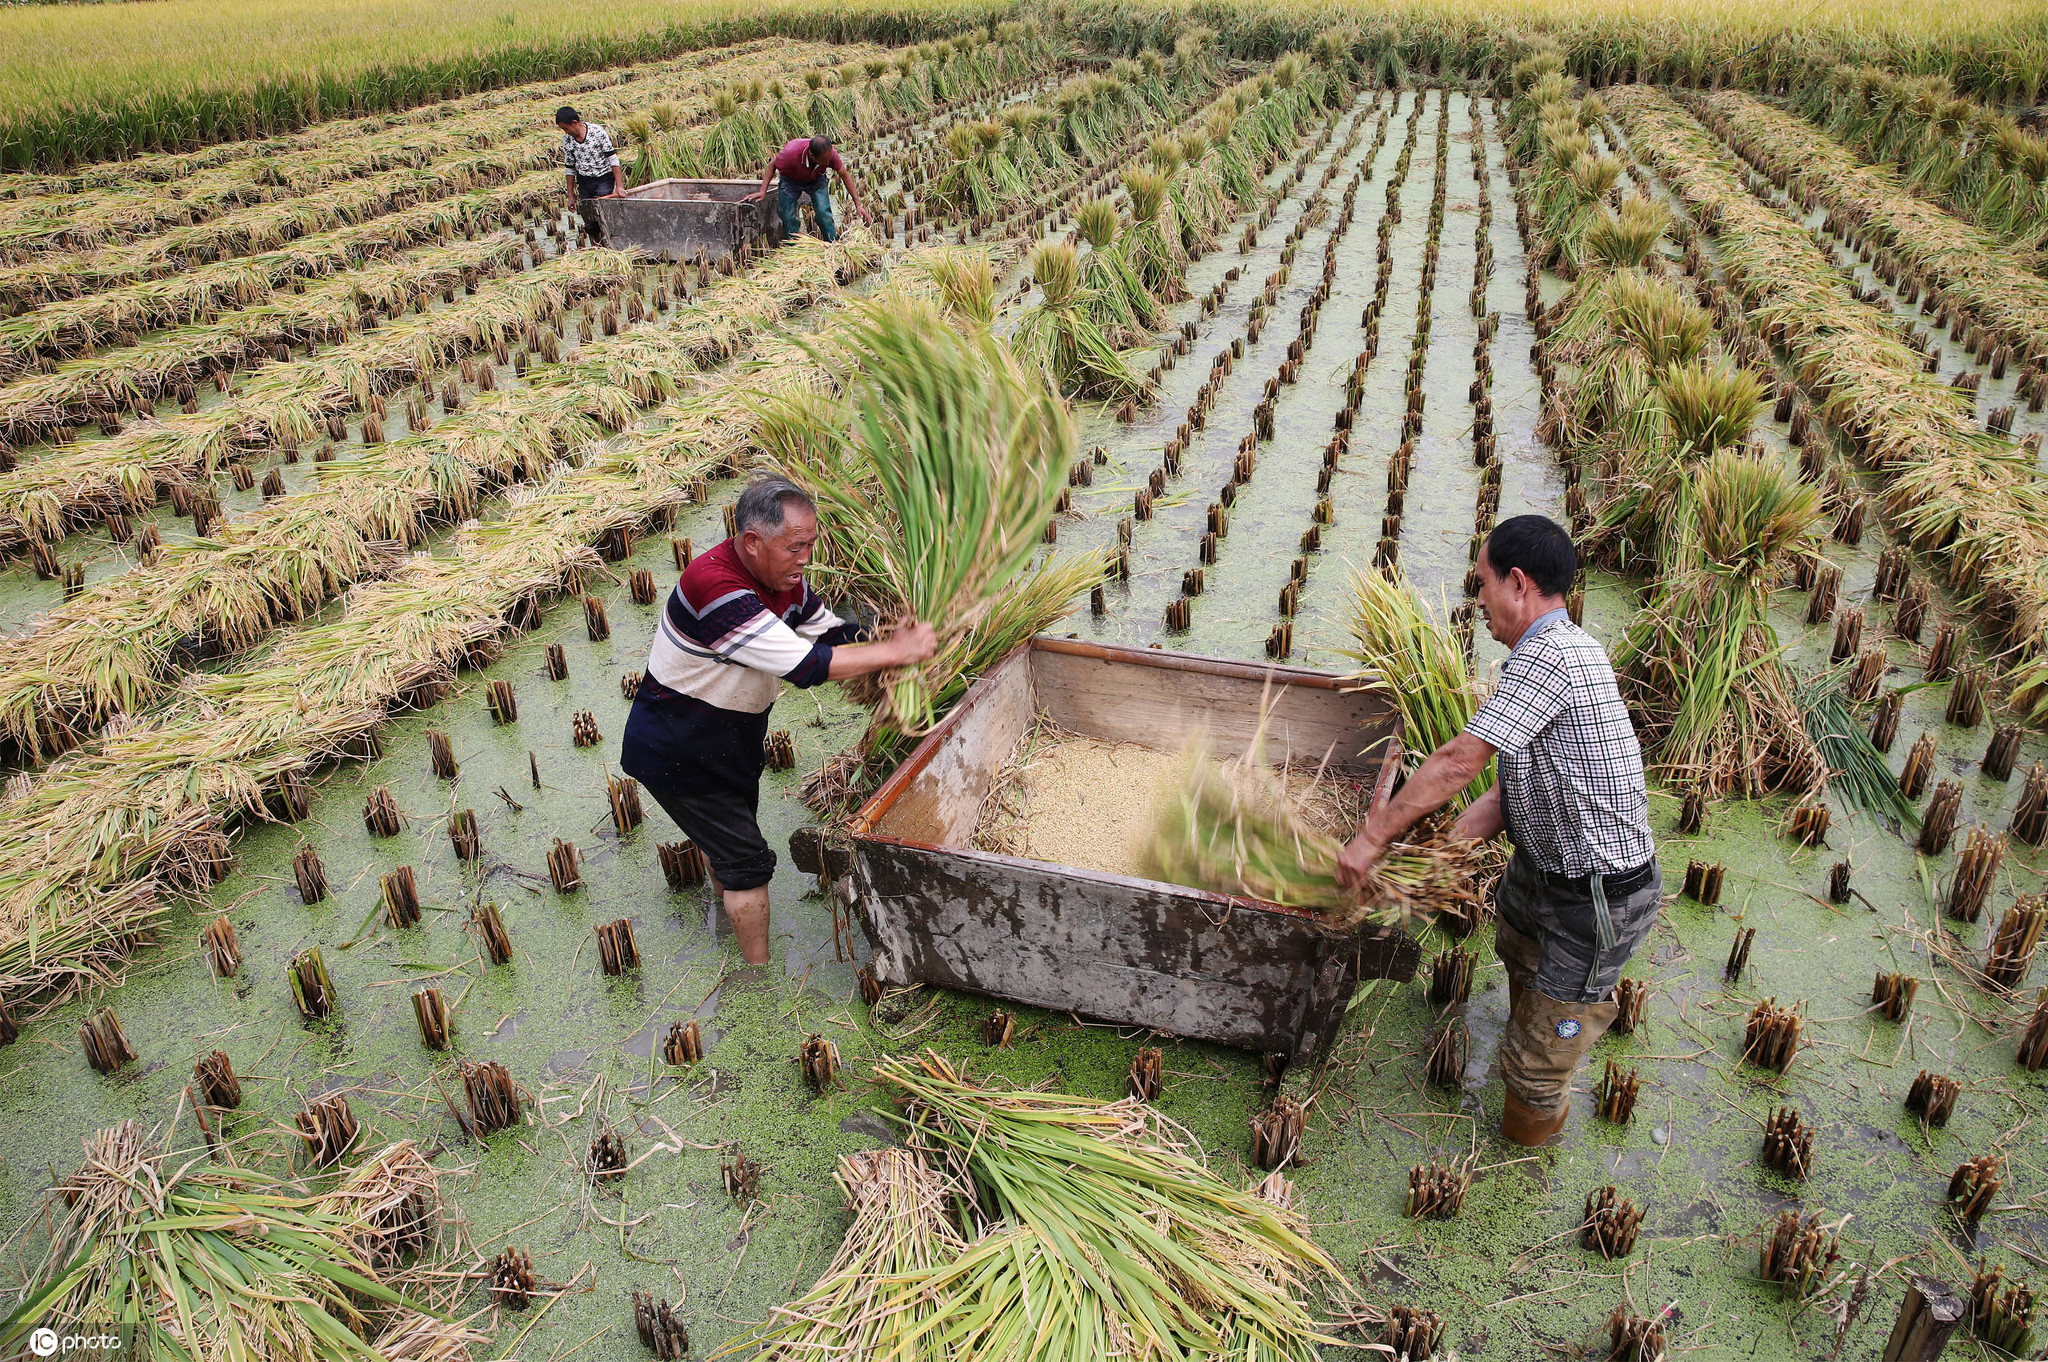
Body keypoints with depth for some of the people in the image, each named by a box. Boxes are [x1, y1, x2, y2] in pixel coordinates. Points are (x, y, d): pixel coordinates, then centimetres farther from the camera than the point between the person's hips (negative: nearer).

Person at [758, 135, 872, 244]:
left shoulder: (830, 153, -34)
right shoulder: (791, 153, -41)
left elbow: (845, 176, -18)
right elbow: (772, 166, -20)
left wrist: (858, 204, -19)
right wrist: (763, 191, -30)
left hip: (816, 180, 1)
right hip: (791, 180, -1)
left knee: (823, 213, -15)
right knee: (788, 217, -8)